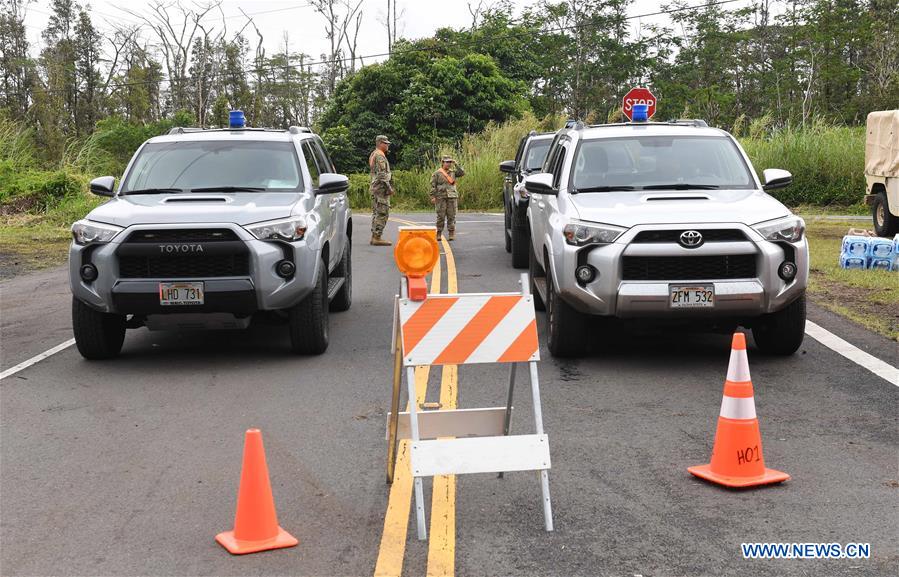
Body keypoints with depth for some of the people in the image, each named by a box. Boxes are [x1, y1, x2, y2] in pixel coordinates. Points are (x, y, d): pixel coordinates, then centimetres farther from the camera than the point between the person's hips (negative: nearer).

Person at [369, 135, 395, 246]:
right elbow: (382, 174, -21)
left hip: (374, 187, 11)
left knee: (376, 212, 12)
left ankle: (374, 236, 14)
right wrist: (389, 187, -19)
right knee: (382, 213, -10)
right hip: (381, 188, -11)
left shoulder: (373, 155, 18)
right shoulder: (380, 155, -14)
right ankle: (377, 237, -11)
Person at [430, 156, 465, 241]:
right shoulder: (437, 173, 2)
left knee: (451, 216, 0)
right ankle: (439, 234, 5)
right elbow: (433, 186, -1)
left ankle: (451, 234, 4)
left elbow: (462, 173, 0)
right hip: (441, 197, -2)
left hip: (452, 197, 3)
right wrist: (433, 197, -8)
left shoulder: (453, 172, 12)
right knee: (441, 216, -2)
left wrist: (456, 165, -3)